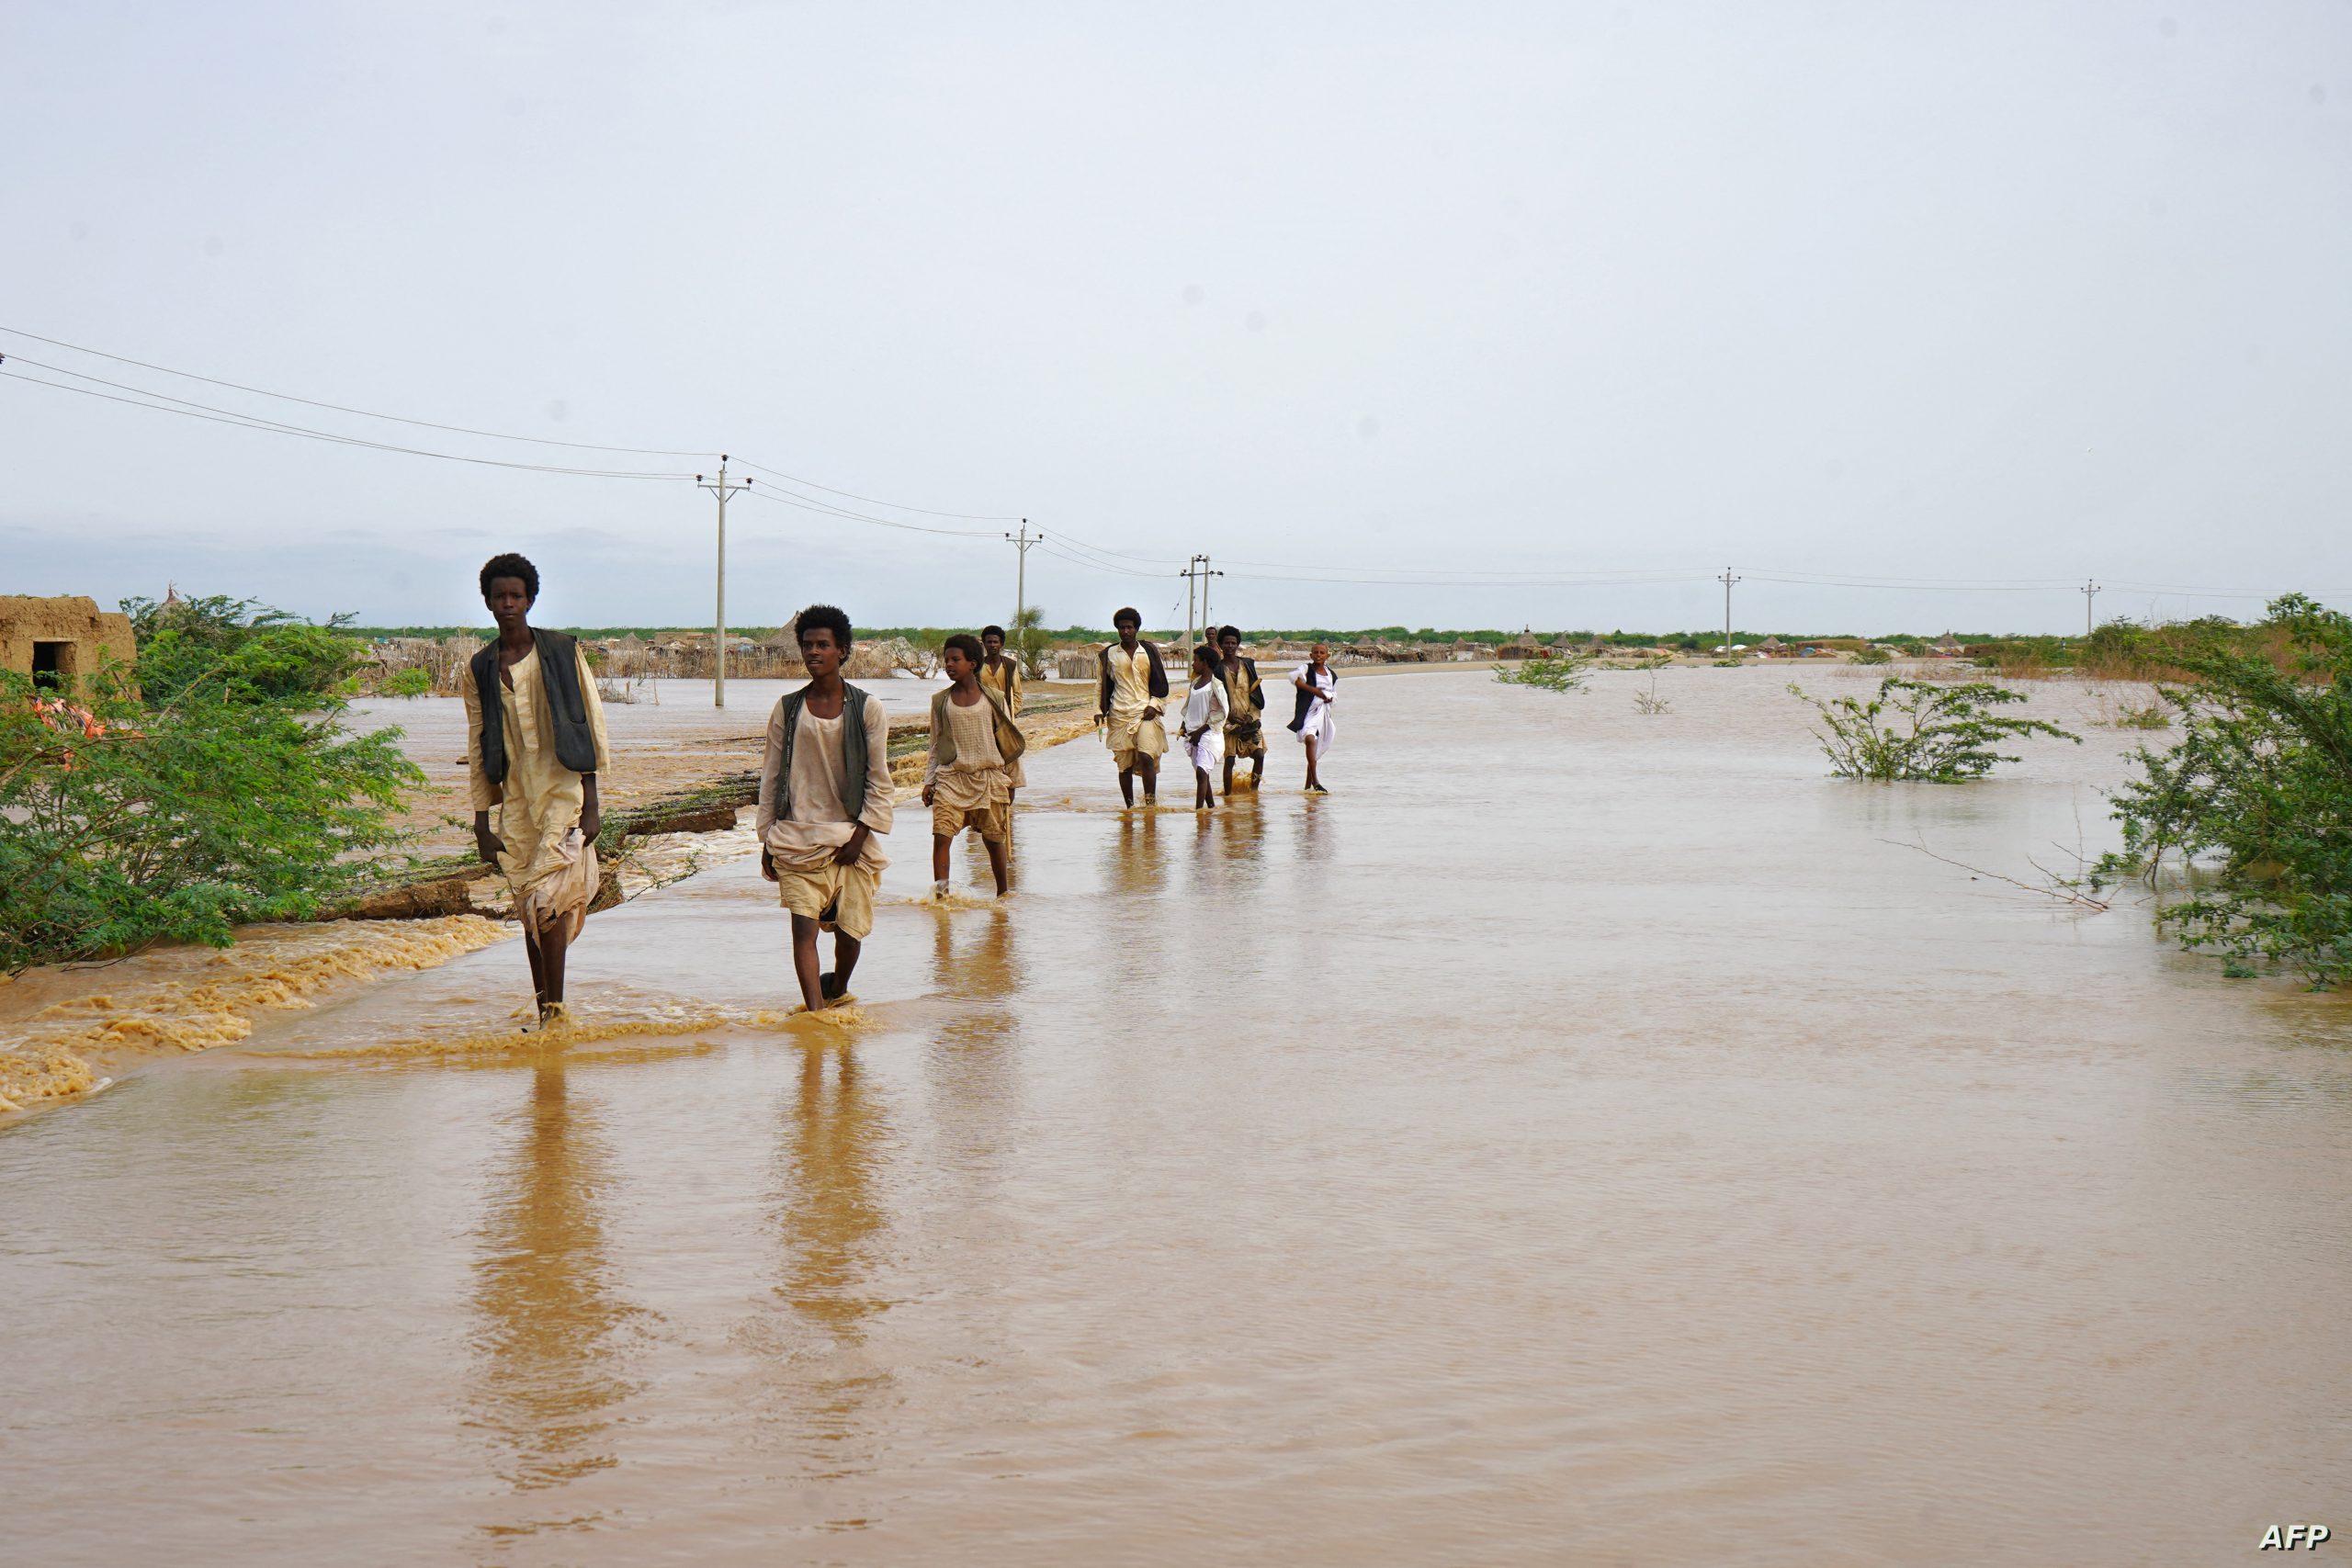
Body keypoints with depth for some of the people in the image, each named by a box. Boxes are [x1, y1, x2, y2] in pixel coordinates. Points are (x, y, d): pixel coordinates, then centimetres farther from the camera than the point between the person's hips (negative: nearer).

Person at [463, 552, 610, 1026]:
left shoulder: (564, 652, 1)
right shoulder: (481, 668, 9)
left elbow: (591, 725, 1)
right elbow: (478, 748, 11)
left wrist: (592, 804, -5)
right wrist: (481, 824, 7)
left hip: (563, 790, -4)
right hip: (515, 796, 4)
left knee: (549, 899, -15)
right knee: (528, 910, 6)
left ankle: (556, 1010, -9)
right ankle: (544, 1014, 13)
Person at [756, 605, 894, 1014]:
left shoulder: (867, 708, -1)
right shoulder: (787, 709, 4)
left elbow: (878, 780, 1)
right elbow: (771, 776, 9)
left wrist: (860, 834, -8)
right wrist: (767, 840, 6)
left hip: (850, 837, 0)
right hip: (797, 837, 0)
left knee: (850, 928, 6)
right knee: (803, 926, -13)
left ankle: (837, 990, 35)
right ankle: (815, 1011, -16)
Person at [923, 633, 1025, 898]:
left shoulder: (992, 699, 1)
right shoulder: (940, 700, 6)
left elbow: (1009, 742, 8)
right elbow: (936, 746, 12)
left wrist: (1009, 780, 8)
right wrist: (928, 781, 7)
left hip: (989, 777, -1)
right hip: (951, 777, 1)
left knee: (994, 839, 8)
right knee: (941, 835, -15)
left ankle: (1003, 891, 26)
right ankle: (939, 891, -14)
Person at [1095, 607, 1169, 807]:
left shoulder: (1149, 651, 6)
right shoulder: (1109, 654, 9)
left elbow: (1160, 682, 11)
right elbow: (1102, 684, 15)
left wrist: (1154, 705, -2)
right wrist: (1099, 710, 7)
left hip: (1145, 714, -2)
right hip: (1119, 714, 2)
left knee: (1147, 756, -18)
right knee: (1124, 764, 1)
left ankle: (1151, 802, -12)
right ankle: (1129, 806, 11)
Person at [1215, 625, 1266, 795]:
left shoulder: (1247, 665, 10)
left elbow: (1255, 692, 9)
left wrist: (1251, 715, -4)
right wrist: (1228, 715, -13)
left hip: (1249, 719, 3)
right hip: (1228, 720, -3)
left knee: (1259, 755, -5)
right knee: (1229, 759, -8)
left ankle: (1253, 790, 9)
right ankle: (1228, 794, 1)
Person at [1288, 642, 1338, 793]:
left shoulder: (1331, 675, 14)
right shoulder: (1307, 669, -1)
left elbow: (1334, 693, 27)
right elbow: (1294, 678, -20)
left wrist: (1330, 697, 2)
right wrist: (1314, 690, -21)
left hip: (1323, 712, 6)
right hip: (1308, 711, -6)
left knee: (1315, 752, 11)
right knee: (1310, 739, -30)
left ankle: (1308, 786, 22)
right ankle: (1315, 781, -31)